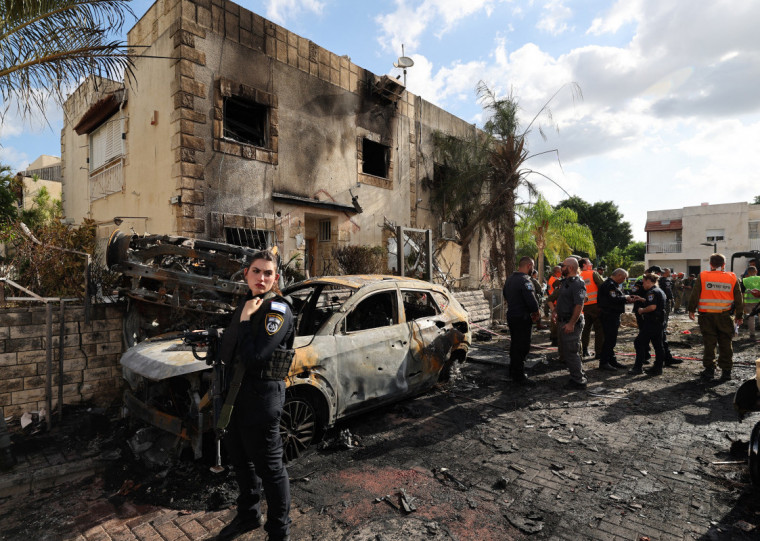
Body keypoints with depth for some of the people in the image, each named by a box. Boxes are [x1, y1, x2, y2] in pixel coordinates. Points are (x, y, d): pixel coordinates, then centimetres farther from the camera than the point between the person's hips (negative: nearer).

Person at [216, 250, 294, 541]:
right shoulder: (247, 302, 8)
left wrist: (245, 318, -21)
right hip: (238, 389, 9)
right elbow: (229, 349, 17)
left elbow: (254, 358, -27)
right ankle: (248, 515, 46)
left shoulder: (277, 310, -19)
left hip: (262, 394, -9)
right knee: (240, 456, 24)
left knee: (268, 465, 5)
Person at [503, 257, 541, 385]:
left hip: (511, 316, 9)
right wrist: (536, 312, -8)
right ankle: (519, 377, 7)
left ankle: (513, 371, 32)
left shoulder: (509, 279, 10)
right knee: (522, 347, 0)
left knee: (514, 344, 20)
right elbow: (531, 301, -26)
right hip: (522, 318, -9)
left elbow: (505, 296, 21)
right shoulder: (525, 280, -21)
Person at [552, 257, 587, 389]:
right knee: (564, 352, 18)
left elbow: (579, 305, -25)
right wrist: (555, 310, 13)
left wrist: (571, 323, -27)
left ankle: (579, 381, 9)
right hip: (562, 322, 10)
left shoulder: (578, 283, -17)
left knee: (571, 353, -4)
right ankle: (580, 376, 31)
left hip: (571, 323, -10)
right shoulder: (565, 282, 14)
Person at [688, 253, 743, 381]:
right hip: (724, 316, 1)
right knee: (726, 344, 10)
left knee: (709, 343, 5)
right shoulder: (732, 278, 2)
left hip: (707, 316, -1)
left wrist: (691, 310, 7)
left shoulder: (702, 276, -4)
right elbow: (739, 299, 7)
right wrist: (739, 316, 15)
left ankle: (709, 370, 11)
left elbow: (695, 295, -4)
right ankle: (726, 371, 15)